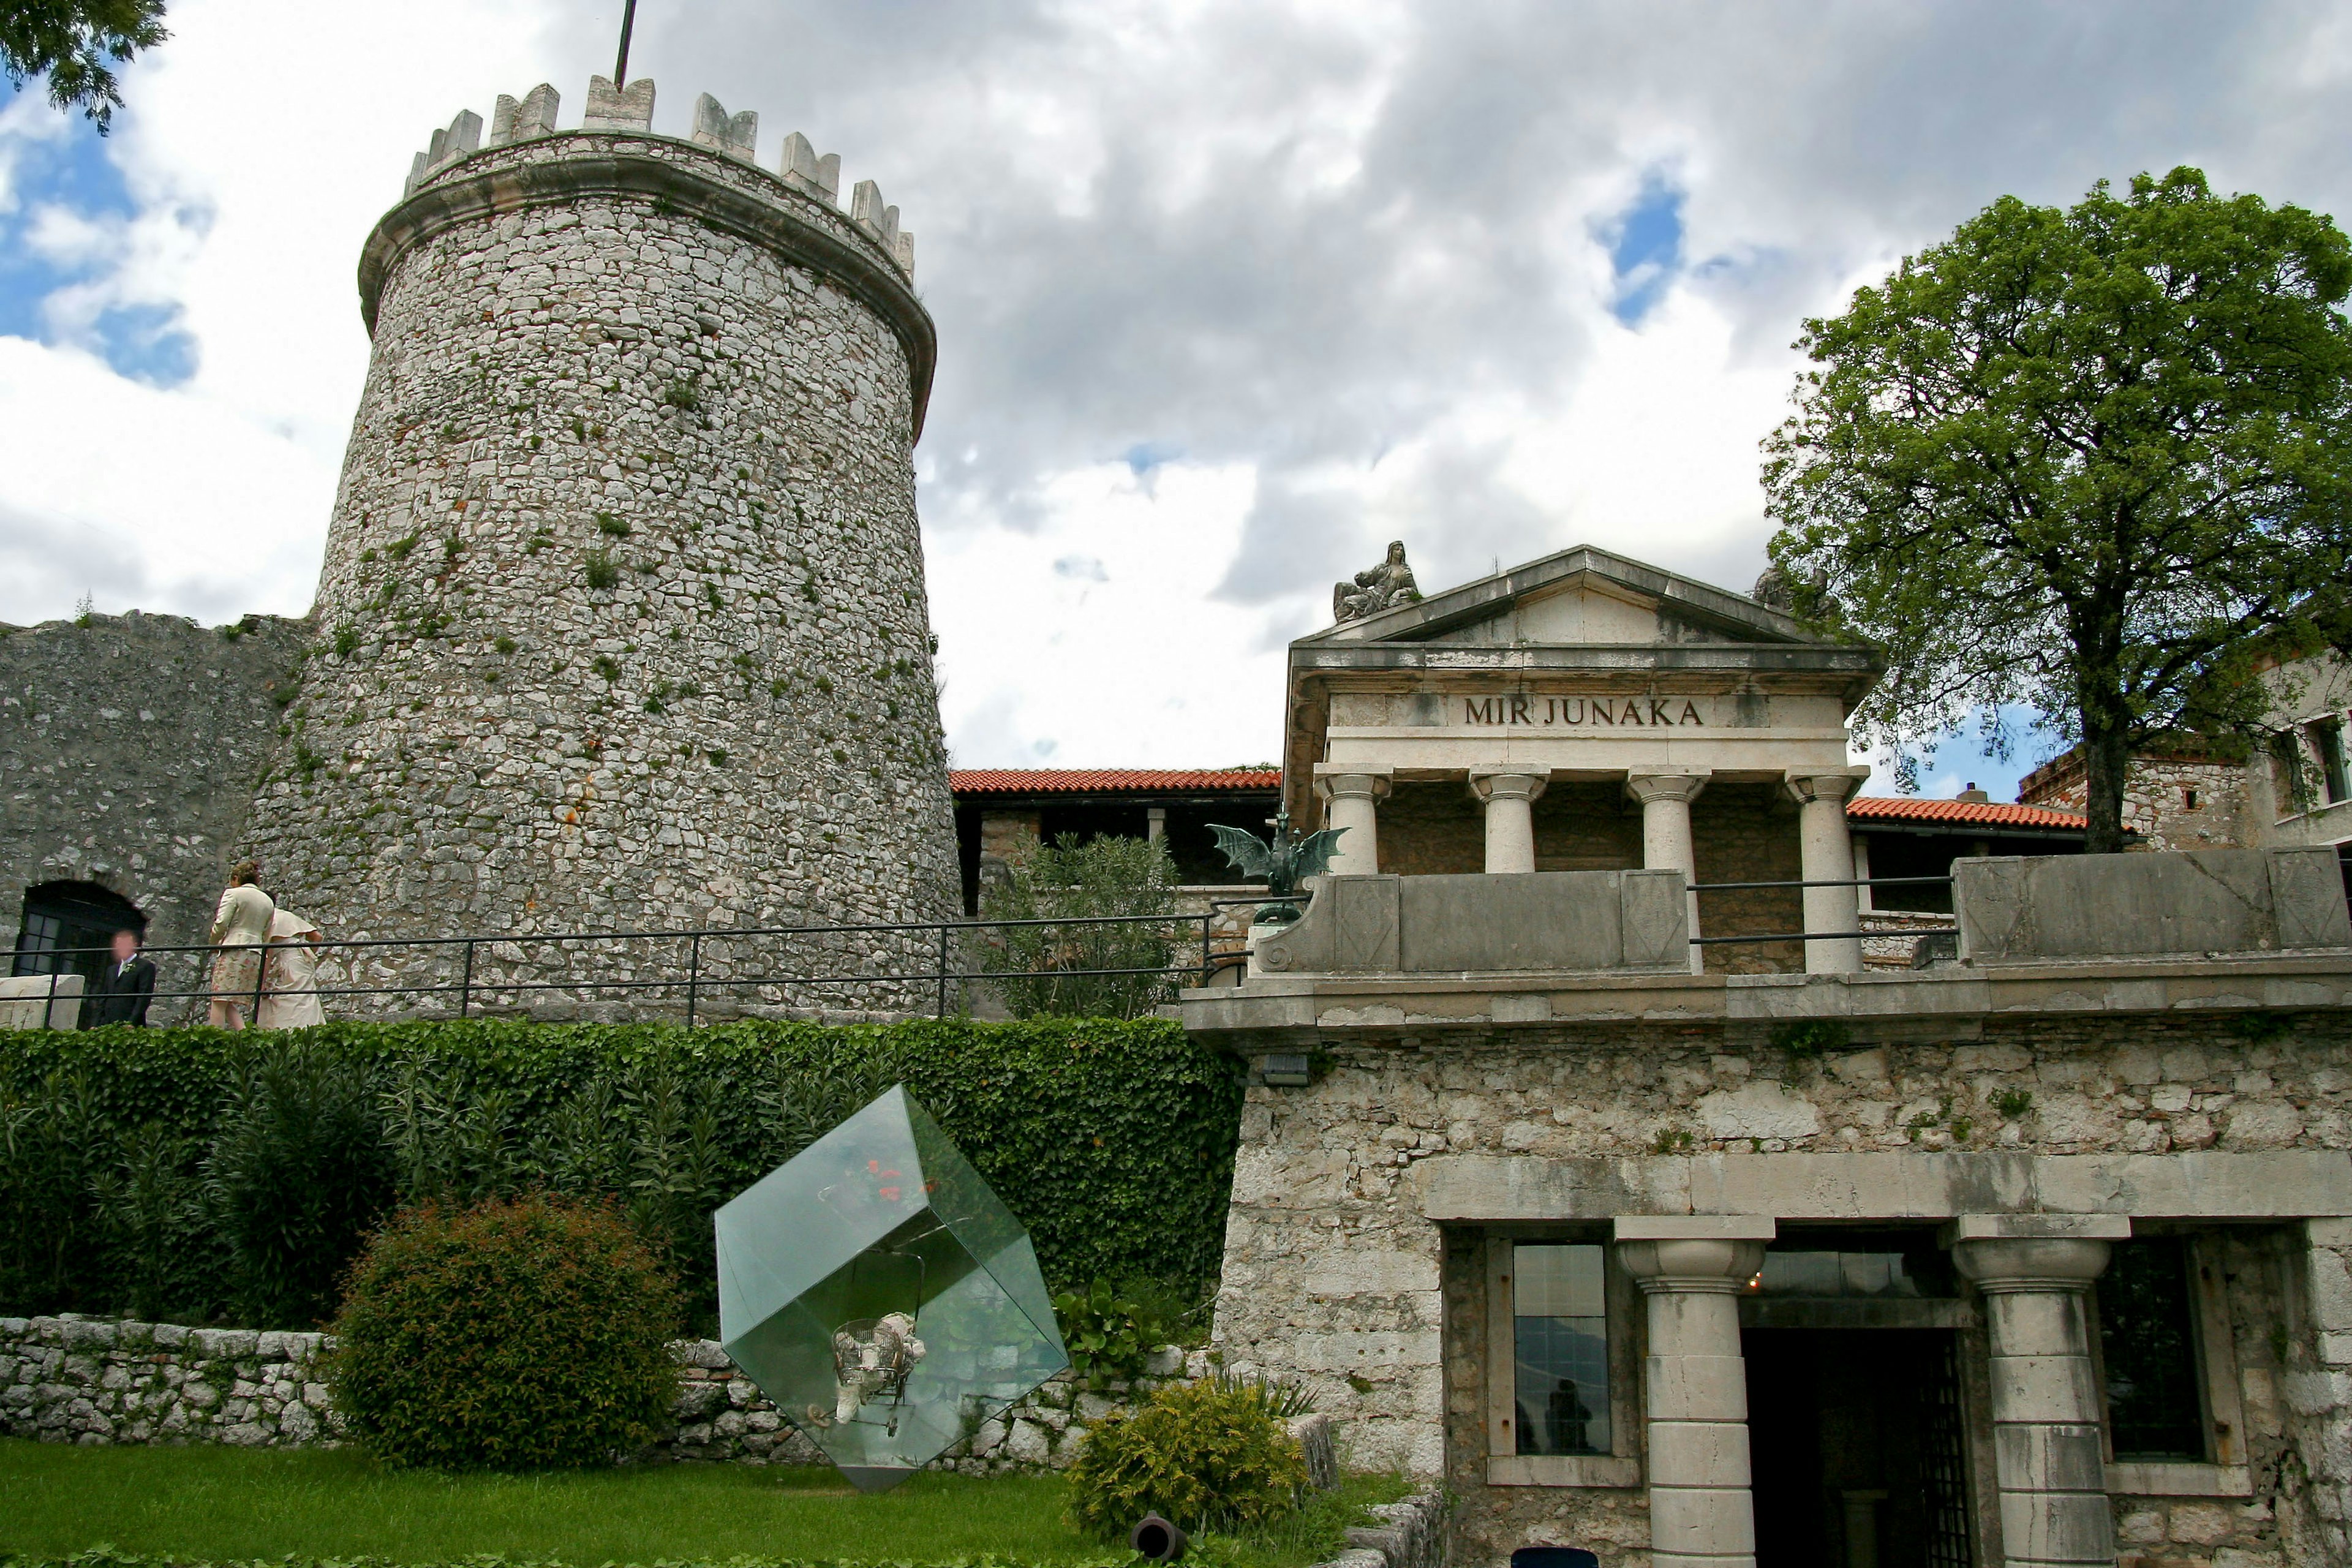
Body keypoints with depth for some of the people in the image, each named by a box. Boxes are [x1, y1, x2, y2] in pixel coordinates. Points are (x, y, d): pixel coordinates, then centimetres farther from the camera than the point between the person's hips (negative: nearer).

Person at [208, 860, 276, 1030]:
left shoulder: (233, 894, 1)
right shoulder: (268, 901, 20)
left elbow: (221, 925, -6)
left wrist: (214, 944, 12)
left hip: (234, 952, -6)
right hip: (256, 955, 6)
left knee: (220, 1001, -5)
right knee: (231, 1005, 7)